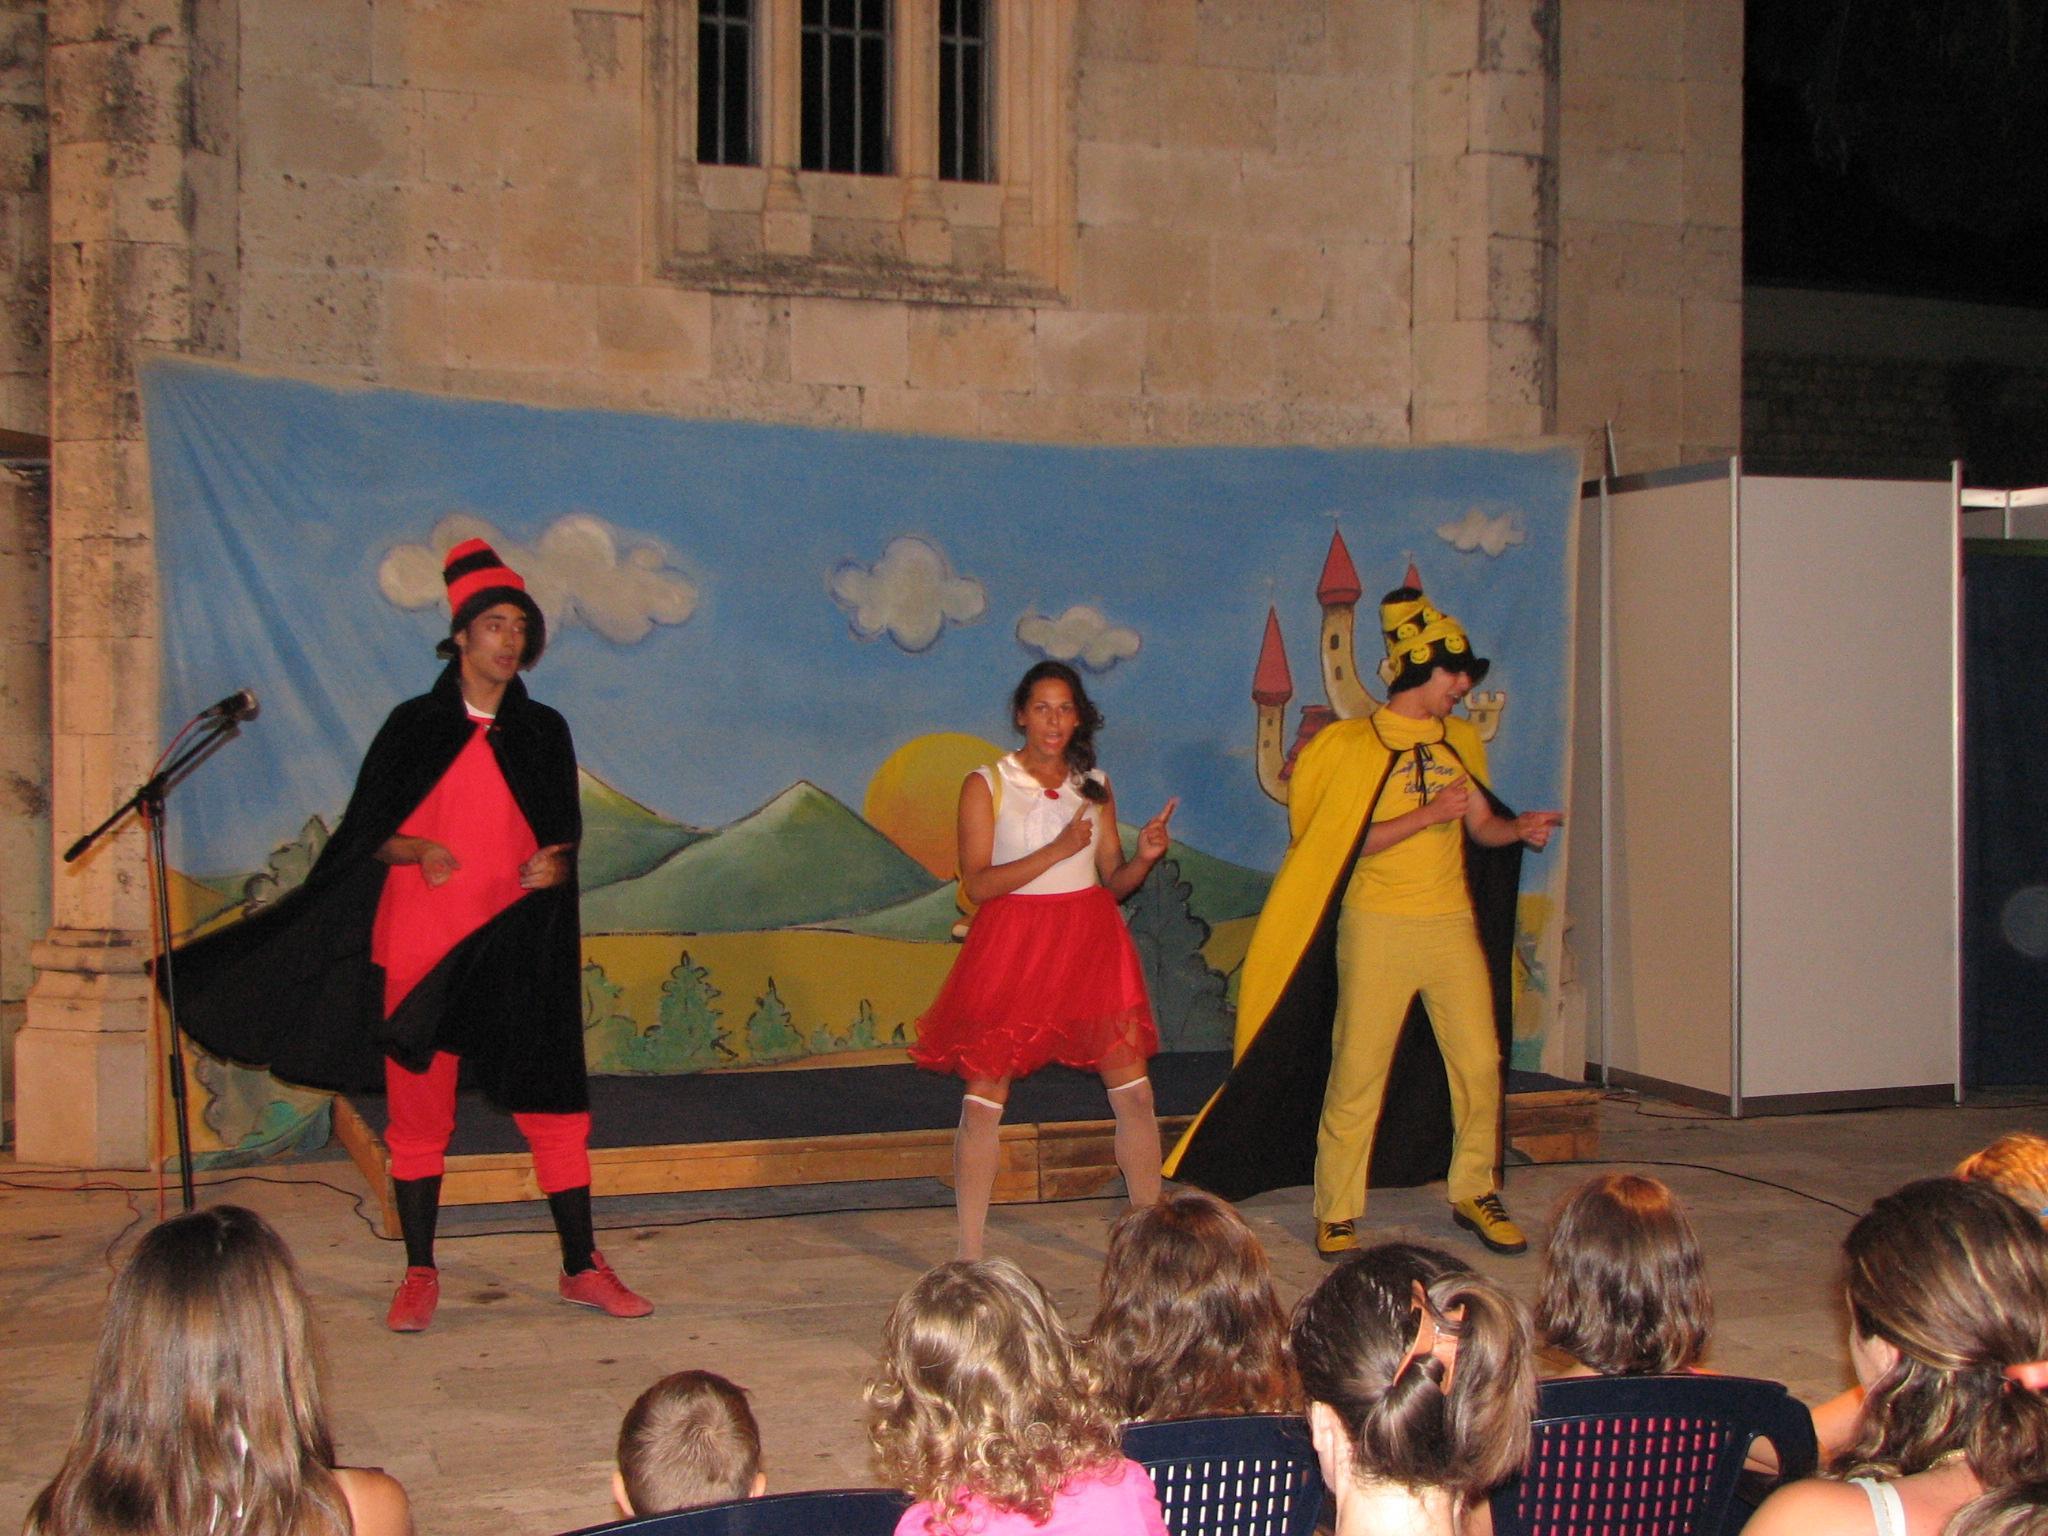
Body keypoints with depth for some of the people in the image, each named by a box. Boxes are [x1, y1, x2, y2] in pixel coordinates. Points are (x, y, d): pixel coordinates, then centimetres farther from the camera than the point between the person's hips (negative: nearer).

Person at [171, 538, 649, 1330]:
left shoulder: (543, 732, 10)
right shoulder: (415, 726, 5)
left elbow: (566, 837, 14)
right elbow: (363, 833, 3)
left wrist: (554, 863, -9)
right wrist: (416, 850, -16)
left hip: (517, 951, 1)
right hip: (419, 946, -1)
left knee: (554, 1109, -1)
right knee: (418, 1116, 3)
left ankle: (583, 1268, 9)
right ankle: (420, 1273, 15)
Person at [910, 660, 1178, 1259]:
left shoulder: (1094, 785, 10)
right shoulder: (986, 784, -2)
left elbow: (1113, 882, 12)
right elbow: (977, 884, -12)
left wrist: (1144, 856, -9)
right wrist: (1057, 850, -19)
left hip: (1091, 942, 3)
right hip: (1012, 948, -3)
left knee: (1135, 1094, 1)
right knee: (984, 1097, -4)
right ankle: (969, 1256, 4)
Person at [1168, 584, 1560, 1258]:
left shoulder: (1460, 740, 13)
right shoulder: (1353, 746, -5)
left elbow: (1481, 826, 15)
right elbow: (1349, 843, -10)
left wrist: (1518, 827, -5)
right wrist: (1427, 815, -16)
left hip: (1454, 924, 5)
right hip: (1379, 927, -5)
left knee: (1480, 1062, 3)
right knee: (1357, 1072, -2)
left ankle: (1474, 1193, 19)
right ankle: (1337, 1212, 7)